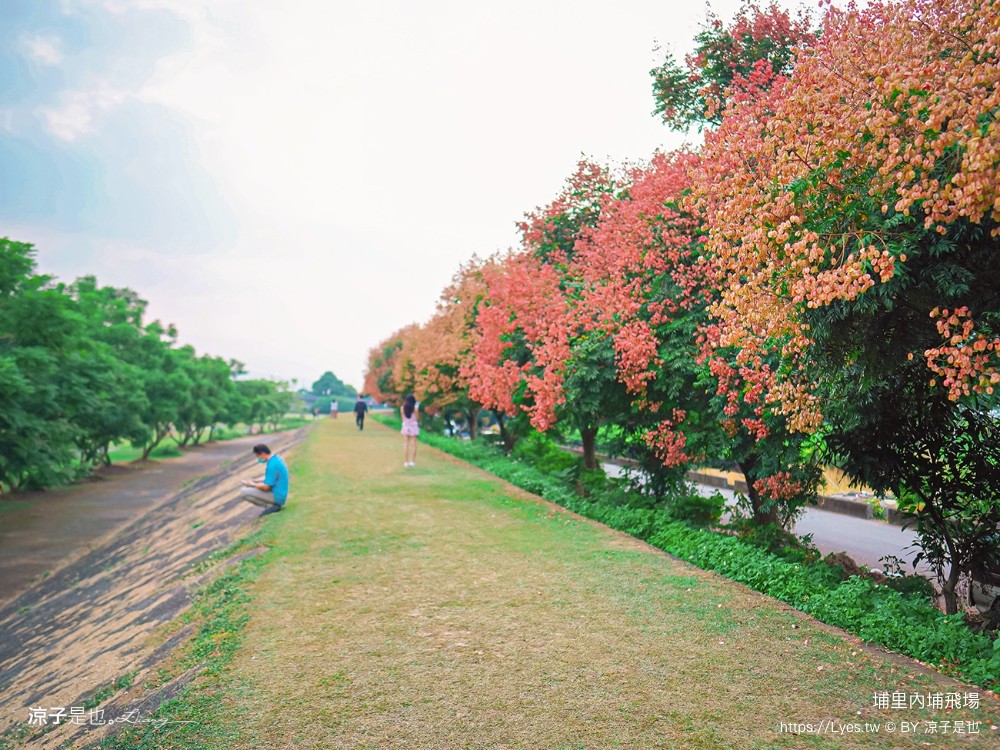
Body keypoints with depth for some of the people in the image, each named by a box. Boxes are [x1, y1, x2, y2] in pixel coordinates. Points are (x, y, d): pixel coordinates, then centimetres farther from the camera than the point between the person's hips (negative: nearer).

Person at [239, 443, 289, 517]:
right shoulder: (277, 458, 7)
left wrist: (252, 484, -4)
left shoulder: (272, 465, -24)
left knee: (243, 492, -11)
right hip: (280, 494, 10)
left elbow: (266, 487, -21)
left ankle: (270, 506, -6)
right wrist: (255, 481, 12)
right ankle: (274, 505, 10)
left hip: (276, 496, -10)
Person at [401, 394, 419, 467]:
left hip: (405, 426, 2)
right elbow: (416, 418, -3)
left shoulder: (402, 408, -3)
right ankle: (412, 461, 4)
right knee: (413, 444, 5)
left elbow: (403, 418, 2)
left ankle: (406, 462, 4)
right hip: (413, 426, -2)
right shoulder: (415, 408, -10)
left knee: (406, 445, 5)